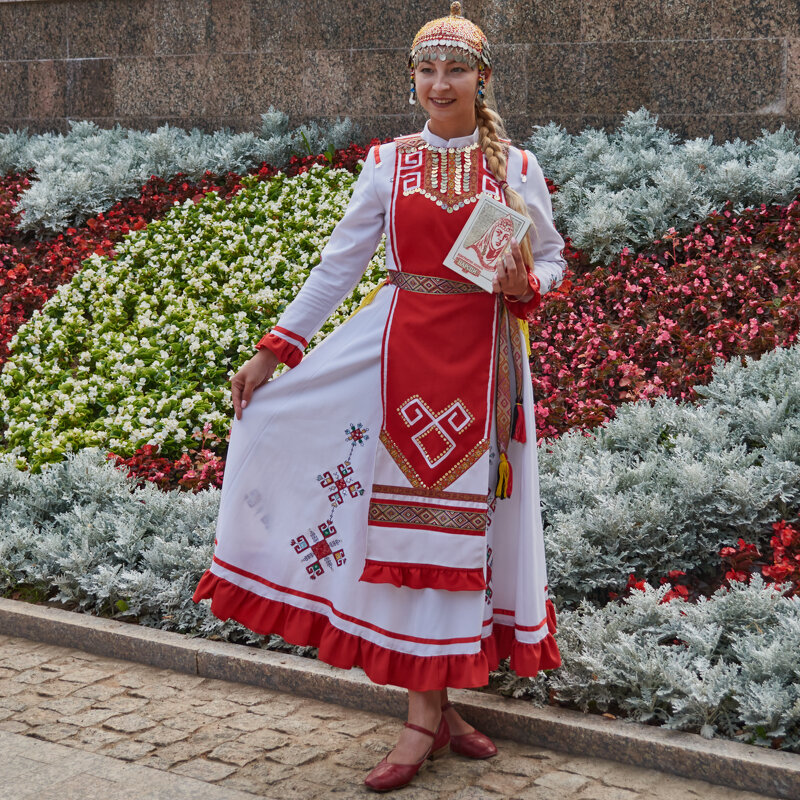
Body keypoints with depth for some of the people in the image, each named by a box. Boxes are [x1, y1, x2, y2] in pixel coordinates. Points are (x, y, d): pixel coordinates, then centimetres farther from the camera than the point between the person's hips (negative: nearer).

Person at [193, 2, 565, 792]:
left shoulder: (516, 165, 4)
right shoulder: (388, 163, 6)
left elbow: (551, 259, 11)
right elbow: (338, 263, 6)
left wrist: (524, 285, -13)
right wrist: (272, 351, 2)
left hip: (484, 356, 0)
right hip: (403, 347, 1)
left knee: (462, 518, 3)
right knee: (412, 517, -1)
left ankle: (427, 711, 14)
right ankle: (430, 711, 8)